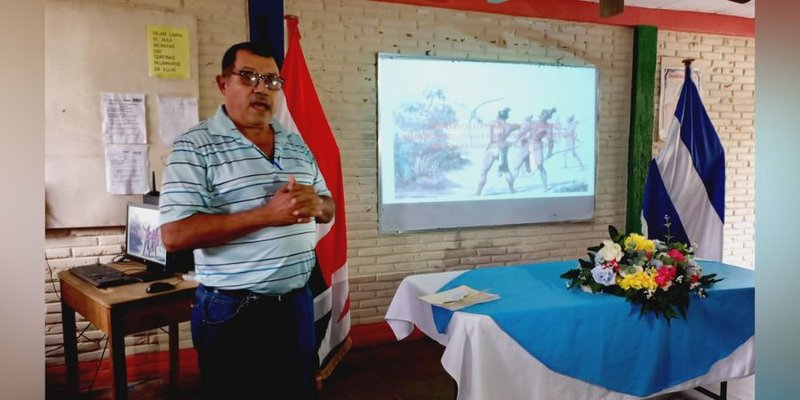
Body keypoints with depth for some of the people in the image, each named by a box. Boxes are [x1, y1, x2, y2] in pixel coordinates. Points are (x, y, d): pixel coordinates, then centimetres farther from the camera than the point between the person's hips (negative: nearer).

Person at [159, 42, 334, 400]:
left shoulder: (297, 144, 9)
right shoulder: (195, 147, -11)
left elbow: (328, 208, 15)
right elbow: (175, 235, -20)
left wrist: (315, 204, -10)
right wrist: (267, 214, -25)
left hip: (296, 303, 6)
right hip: (233, 312, -6)